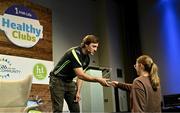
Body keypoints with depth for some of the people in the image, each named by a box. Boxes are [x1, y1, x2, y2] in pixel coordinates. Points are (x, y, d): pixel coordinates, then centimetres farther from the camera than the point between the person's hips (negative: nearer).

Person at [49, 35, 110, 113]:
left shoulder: (87, 59, 1)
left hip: (69, 82, 8)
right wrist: (98, 80, -36)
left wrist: (78, 92, -1)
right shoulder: (75, 53, -26)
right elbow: (80, 75, -34)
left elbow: (81, 76, 8)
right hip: (57, 81, -8)